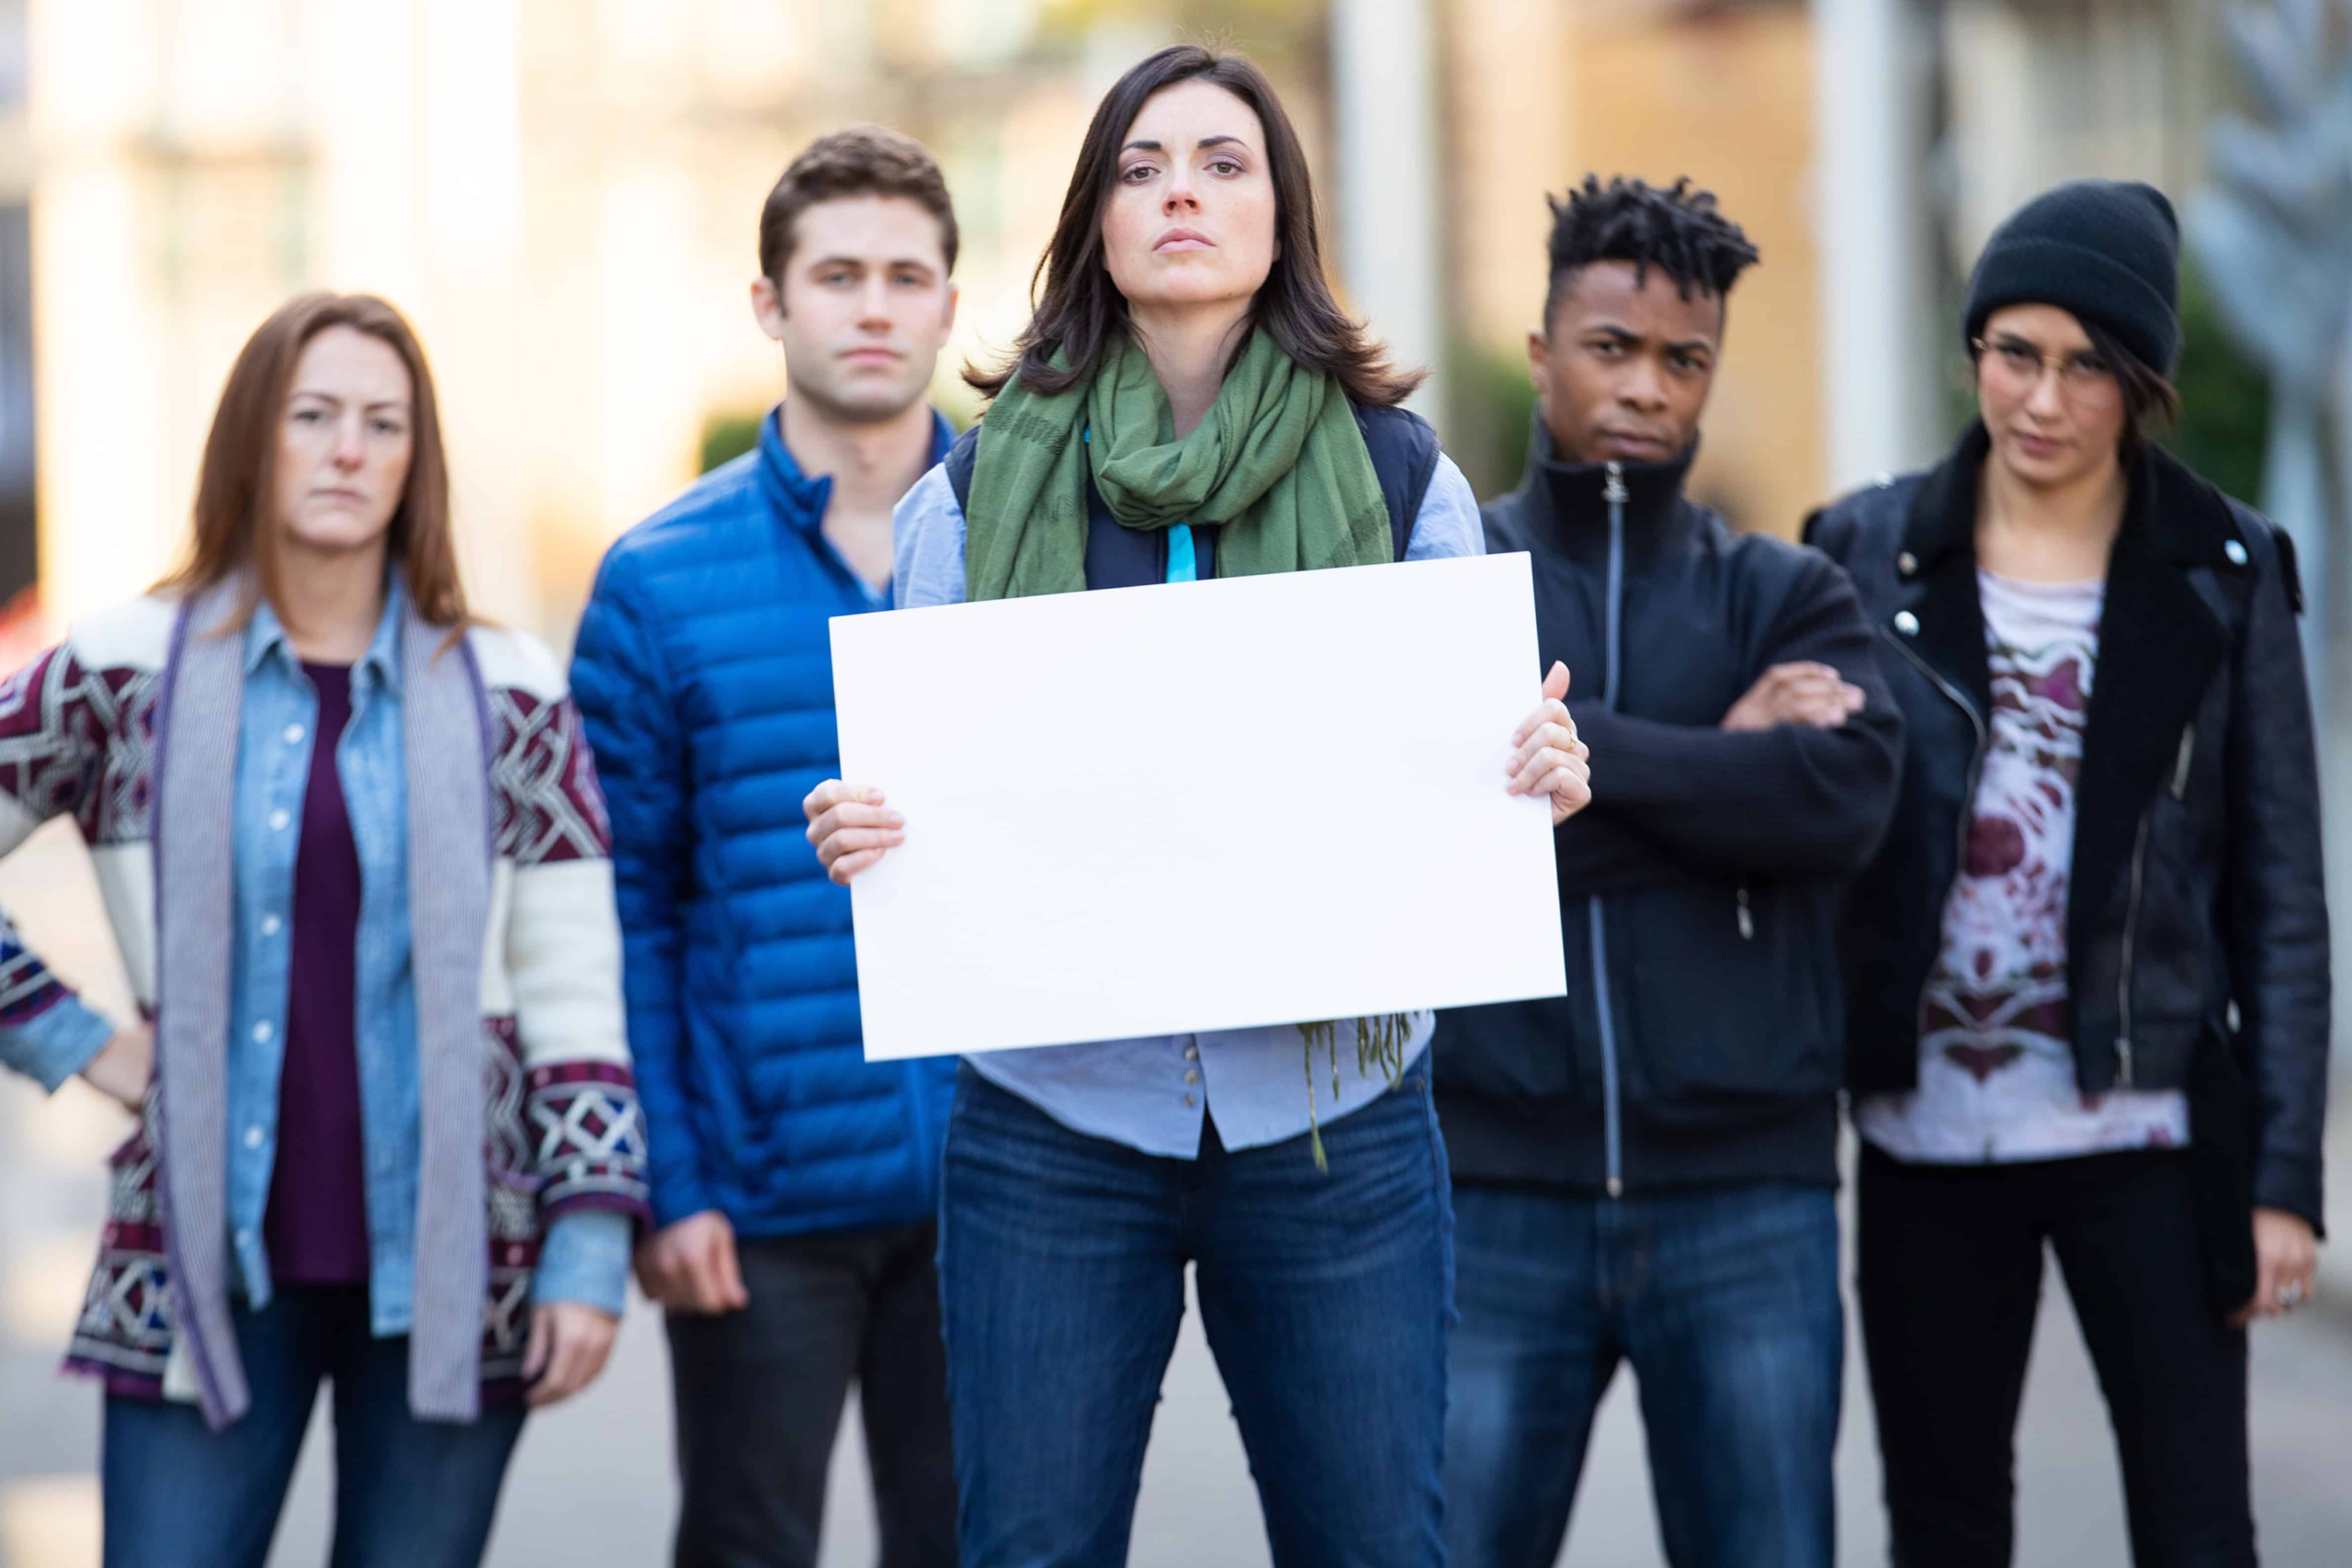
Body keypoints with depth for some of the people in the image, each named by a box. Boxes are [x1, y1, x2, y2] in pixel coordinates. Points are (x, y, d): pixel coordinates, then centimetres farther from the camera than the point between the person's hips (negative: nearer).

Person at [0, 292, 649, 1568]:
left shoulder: (510, 698, 3)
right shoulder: (125, 676, 2)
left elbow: (575, 998, 2)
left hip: (451, 1266, 0)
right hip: (209, 1265, 0)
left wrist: (591, 1243, -3)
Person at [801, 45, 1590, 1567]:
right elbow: (918, 788, 7)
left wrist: (1542, 779, -15)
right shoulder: (976, 494, 3)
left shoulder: (1400, 476, 4)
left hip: (1334, 1115, 0)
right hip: (1056, 1117, 0)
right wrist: (856, 831, -14)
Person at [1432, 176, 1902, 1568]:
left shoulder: (1789, 597, 11)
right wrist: (1717, 765, -9)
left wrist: (1567, 744, -10)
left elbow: (1846, 797, -10)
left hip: (1749, 1198, 1)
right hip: (1496, 1191, -1)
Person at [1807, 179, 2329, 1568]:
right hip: (1928, 1137, 2)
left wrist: (2286, 1172, -3)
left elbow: (2282, 894, 1)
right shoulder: (1869, 554, 4)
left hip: (2144, 1135, -2)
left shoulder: (2222, 577, 1)